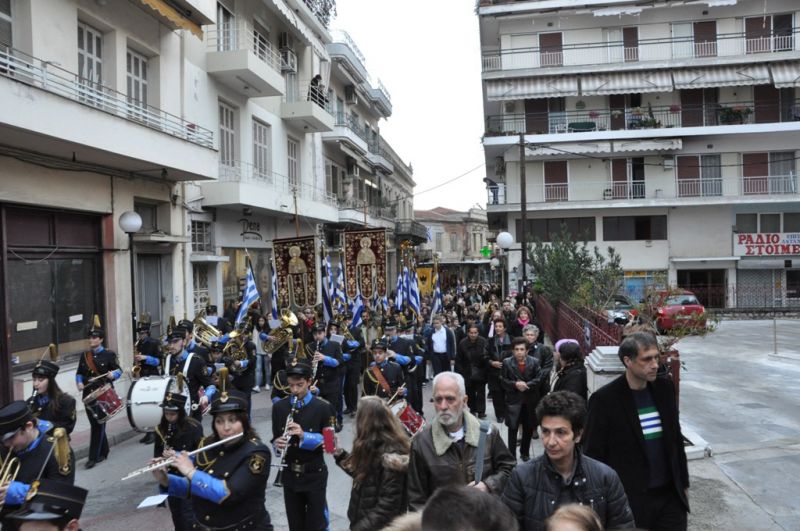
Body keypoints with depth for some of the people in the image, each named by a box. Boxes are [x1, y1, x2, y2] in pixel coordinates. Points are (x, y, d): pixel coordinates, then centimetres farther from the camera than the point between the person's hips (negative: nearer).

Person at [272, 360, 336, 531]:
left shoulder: (323, 407, -12)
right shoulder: (279, 407, -1)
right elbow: (275, 438, 6)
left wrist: (304, 435, -27)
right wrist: (278, 444, -19)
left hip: (314, 474, -3)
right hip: (289, 474, 3)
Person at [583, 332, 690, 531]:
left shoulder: (665, 388, 2)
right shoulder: (605, 399, -15)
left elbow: (676, 438, 12)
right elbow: (593, 454, -10)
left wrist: (683, 483, 15)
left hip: (670, 495, 4)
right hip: (630, 501, -4)